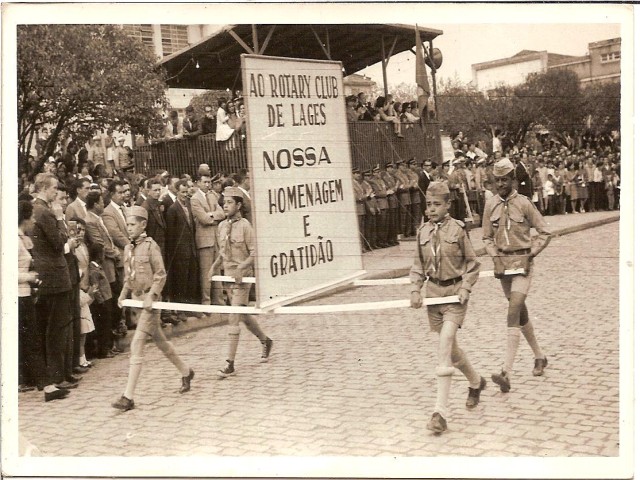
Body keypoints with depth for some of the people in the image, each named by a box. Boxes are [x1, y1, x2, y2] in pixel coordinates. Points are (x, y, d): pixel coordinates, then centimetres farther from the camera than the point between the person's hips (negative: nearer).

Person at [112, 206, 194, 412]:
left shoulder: (150, 246, -10)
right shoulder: (128, 249, 9)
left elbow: (161, 275, -11)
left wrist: (151, 296, -19)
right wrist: (123, 294, 3)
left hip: (149, 301, -7)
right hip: (135, 300, 8)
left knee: (137, 345, -12)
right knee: (159, 340, 18)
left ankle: (128, 397, -11)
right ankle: (186, 372, 37)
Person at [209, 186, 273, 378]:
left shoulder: (245, 226, -12)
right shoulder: (222, 226, 8)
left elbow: (255, 253, -13)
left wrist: (241, 267, -25)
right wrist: (214, 266, 2)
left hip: (242, 277, -7)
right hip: (228, 276, 7)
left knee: (234, 318, -9)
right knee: (243, 316, 17)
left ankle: (230, 364, -6)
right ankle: (265, 341, 40)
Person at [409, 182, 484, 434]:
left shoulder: (458, 229, -7)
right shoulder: (423, 231, 5)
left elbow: (472, 263, 0)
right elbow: (418, 265, 12)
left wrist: (466, 288, -11)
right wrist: (415, 290, 0)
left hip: (455, 292, -5)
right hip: (433, 291, 5)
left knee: (444, 347, -17)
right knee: (450, 347, 16)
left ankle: (440, 411, -14)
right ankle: (476, 382, 45)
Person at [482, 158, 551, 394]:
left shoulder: (524, 203, -9)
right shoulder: (491, 205, 2)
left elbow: (545, 233, -3)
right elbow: (487, 237, 11)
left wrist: (530, 255, -10)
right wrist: (495, 257, -3)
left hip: (522, 263, -5)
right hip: (503, 263, 5)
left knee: (513, 313, -16)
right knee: (521, 313, 17)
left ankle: (507, 373, -21)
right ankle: (539, 356, 38)